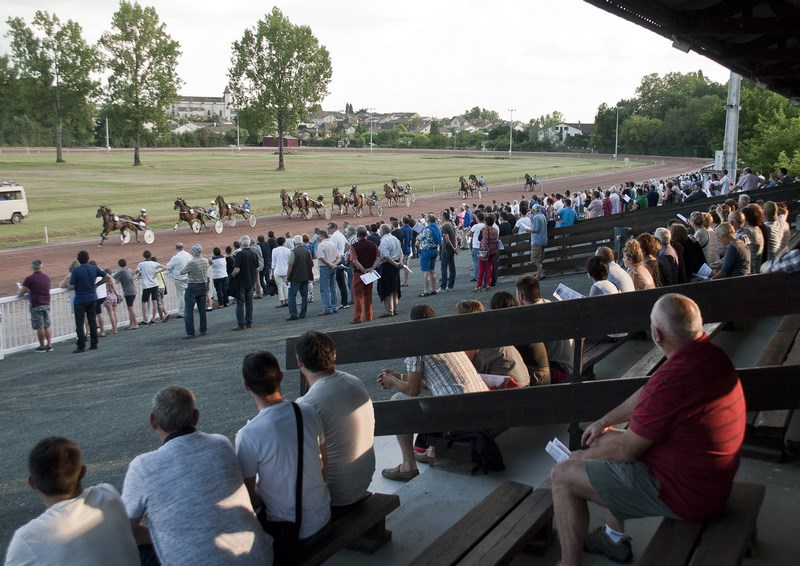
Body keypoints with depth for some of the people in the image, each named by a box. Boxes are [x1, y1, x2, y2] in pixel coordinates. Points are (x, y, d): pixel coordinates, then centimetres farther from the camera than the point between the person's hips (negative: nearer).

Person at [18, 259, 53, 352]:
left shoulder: (30, 278, -10)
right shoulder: (47, 277, 9)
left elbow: (21, 293, -5)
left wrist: (19, 293, 17)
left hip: (36, 306, -6)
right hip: (46, 304, 6)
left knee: (40, 327, 0)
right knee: (47, 325, 11)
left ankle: (42, 347, 7)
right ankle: (49, 345, 11)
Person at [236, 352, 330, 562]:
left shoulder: (248, 435, -24)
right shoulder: (310, 413, -9)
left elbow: (250, 499, -13)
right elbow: (324, 468, 4)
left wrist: (261, 499, 7)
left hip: (287, 533, -5)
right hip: (322, 520, 5)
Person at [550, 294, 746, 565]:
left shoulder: (673, 378, -32)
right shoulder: (710, 353, -1)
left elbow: (627, 449, -19)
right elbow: (645, 396, 13)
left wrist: (584, 456, 0)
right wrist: (604, 422, 18)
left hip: (682, 493, -10)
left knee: (562, 475, -4)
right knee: (605, 440, 26)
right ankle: (614, 538, 34)